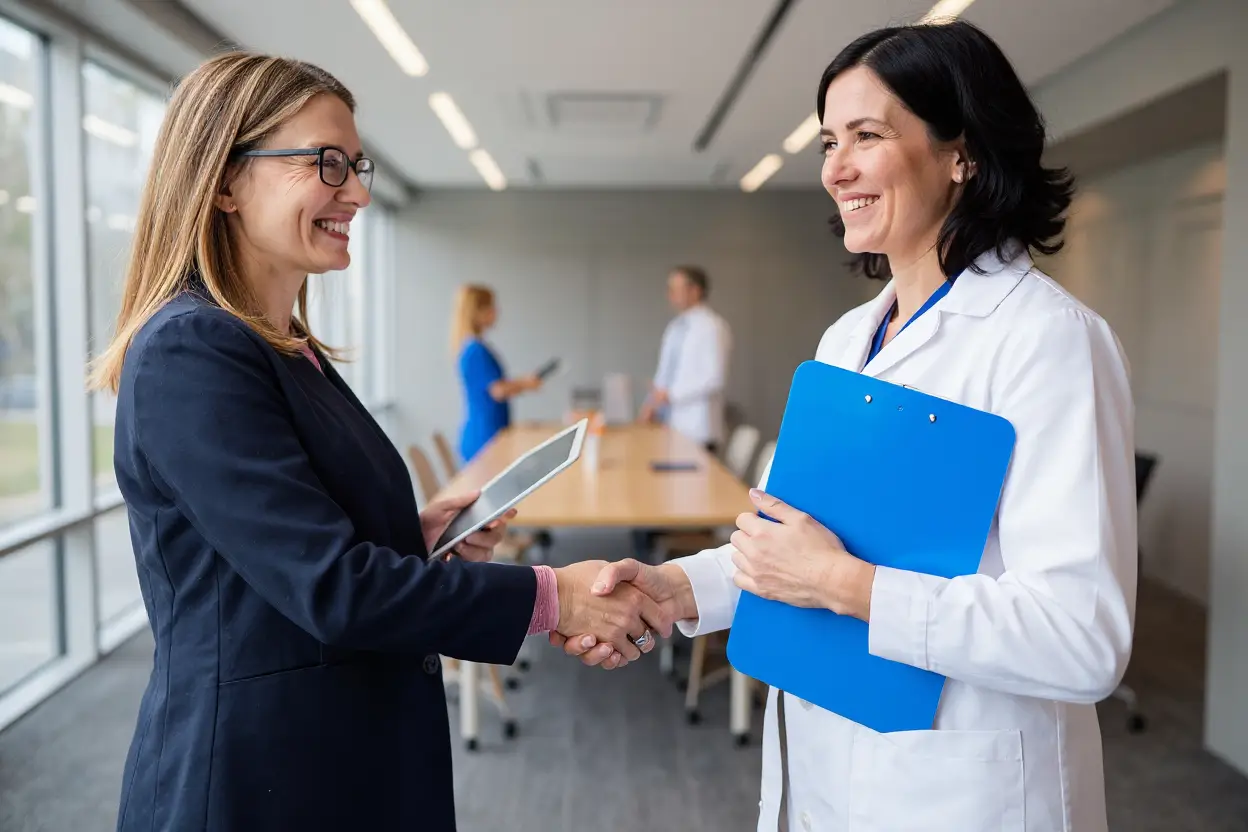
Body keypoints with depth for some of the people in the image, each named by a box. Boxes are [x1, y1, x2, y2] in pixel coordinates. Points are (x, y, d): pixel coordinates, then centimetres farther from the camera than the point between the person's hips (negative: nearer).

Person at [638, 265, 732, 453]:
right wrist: (651, 405, 4)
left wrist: (670, 395, -16)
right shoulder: (675, 327, 15)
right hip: (668, 427, 7)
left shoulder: (712, 327, -9)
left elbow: (714, 379, -17)